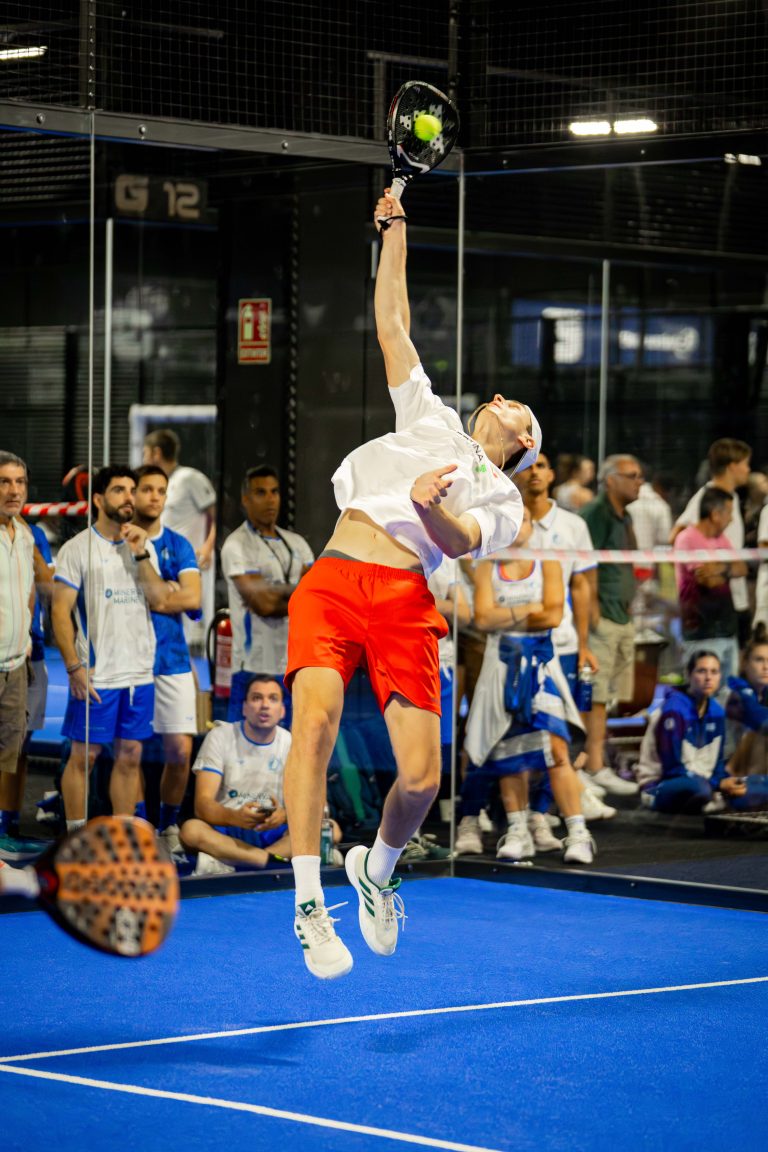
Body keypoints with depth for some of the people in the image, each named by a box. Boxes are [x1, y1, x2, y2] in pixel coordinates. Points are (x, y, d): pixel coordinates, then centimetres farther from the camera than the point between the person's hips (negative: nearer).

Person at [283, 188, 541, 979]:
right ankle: (309, 905, -21)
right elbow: (391, 326, 32)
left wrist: (431, 506, -23)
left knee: (421, 776, -13)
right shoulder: (430, 418, 28)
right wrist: (395, 231, 30)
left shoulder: (501, 497, 20)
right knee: (317, 713, -24)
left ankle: (377, 869, 20)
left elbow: (465, 540, -3)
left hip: (406, 600, -1)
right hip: (333, 581, 1)